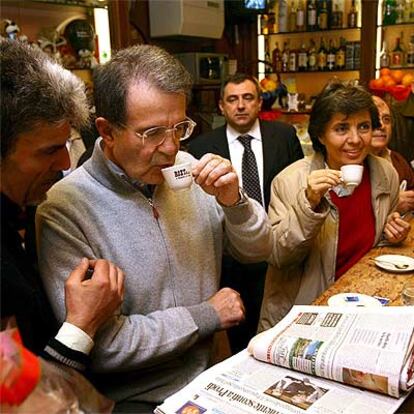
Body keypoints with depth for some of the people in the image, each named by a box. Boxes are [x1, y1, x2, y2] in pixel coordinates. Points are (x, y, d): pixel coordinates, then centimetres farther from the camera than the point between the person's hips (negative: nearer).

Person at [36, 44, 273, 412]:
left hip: (218, 368, 5)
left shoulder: (184, 168, -2)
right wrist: (206, 315, -13)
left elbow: (258, 251, 5)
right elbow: (95, 347, -20)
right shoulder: (65, 209, -18)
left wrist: (234, 200, -15)